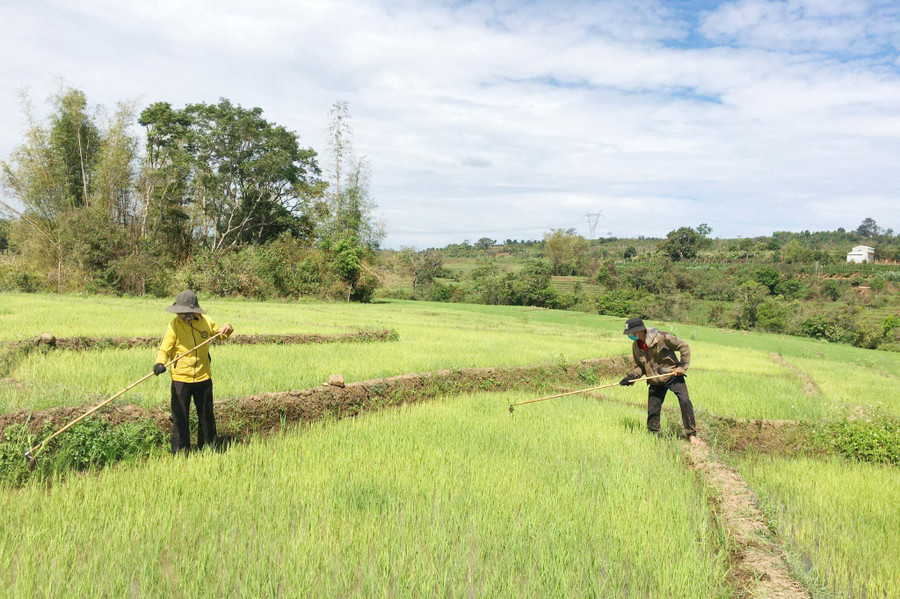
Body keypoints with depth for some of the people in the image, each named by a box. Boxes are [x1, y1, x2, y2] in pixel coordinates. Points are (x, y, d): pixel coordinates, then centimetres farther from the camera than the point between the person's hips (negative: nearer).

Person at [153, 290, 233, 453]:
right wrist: (160, 363, -33)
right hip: (180, 379, -3)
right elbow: (164, 349, -14)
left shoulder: (205, 321, -3)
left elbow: (218, 333, 16)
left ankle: (209, 447, 31)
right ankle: (180, 452, 18)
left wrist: (227, 329, -6)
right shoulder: (174, 325, -12)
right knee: (180, 417, 3)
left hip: (203, 377, 3)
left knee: (206, 415, 15)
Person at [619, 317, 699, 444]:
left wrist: (682, 366, -15)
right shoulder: (636, 346, -2)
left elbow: (684, 347, -11)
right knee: (652, 410, 2)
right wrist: (632, 376, -10)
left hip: (673, 375, -5)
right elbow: (640, 366, 9)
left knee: (685, 401, -17)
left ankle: (691, 434, -4)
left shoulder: (661, 337, -20)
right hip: (655, 382, 5)